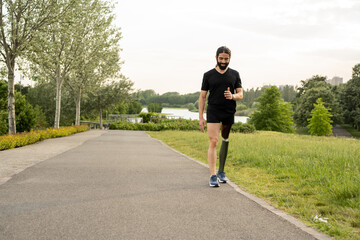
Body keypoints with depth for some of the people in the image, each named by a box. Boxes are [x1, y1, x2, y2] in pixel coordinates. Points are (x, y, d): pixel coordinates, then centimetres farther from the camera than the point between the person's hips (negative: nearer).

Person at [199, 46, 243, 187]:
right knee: (213, 142, -11)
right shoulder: (208, 75, 5)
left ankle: (221, 172, 24)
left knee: (225, 141, 10)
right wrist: (201, 117, 0)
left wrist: (233, 96, -15)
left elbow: (240, 95, 9)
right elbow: (202, 96, 6)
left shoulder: (234, 74, 10)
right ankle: (213, 176, -10)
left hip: (229, 112, 3)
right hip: (213, 112, -2)